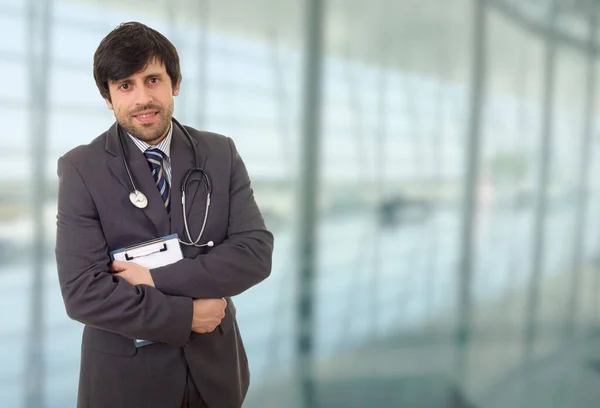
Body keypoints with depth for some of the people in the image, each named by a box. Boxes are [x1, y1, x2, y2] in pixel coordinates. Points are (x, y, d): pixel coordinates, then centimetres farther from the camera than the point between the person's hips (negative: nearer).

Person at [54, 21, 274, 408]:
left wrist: (156, 279, -19)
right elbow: (83, 292, -17)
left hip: (214, 366, 3)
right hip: (126, 376, -3)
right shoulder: (81, 169, -10)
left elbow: (256, 253, -11)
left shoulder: (221, 153, -2)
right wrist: (184, 315, -17)